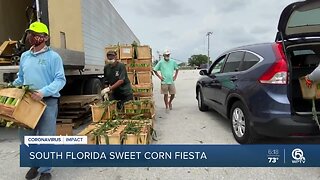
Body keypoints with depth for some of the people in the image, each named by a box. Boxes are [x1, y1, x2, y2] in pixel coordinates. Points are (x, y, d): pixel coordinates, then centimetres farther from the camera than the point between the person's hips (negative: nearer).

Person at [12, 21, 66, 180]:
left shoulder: (53, 57, -4)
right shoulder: (24, 56, 14)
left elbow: (60, 80, -11)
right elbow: (20, 78, 23)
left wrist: (43, 92, -24)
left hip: (48, 102, -5)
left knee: (46, 138, 3)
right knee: (25, 136, 11)